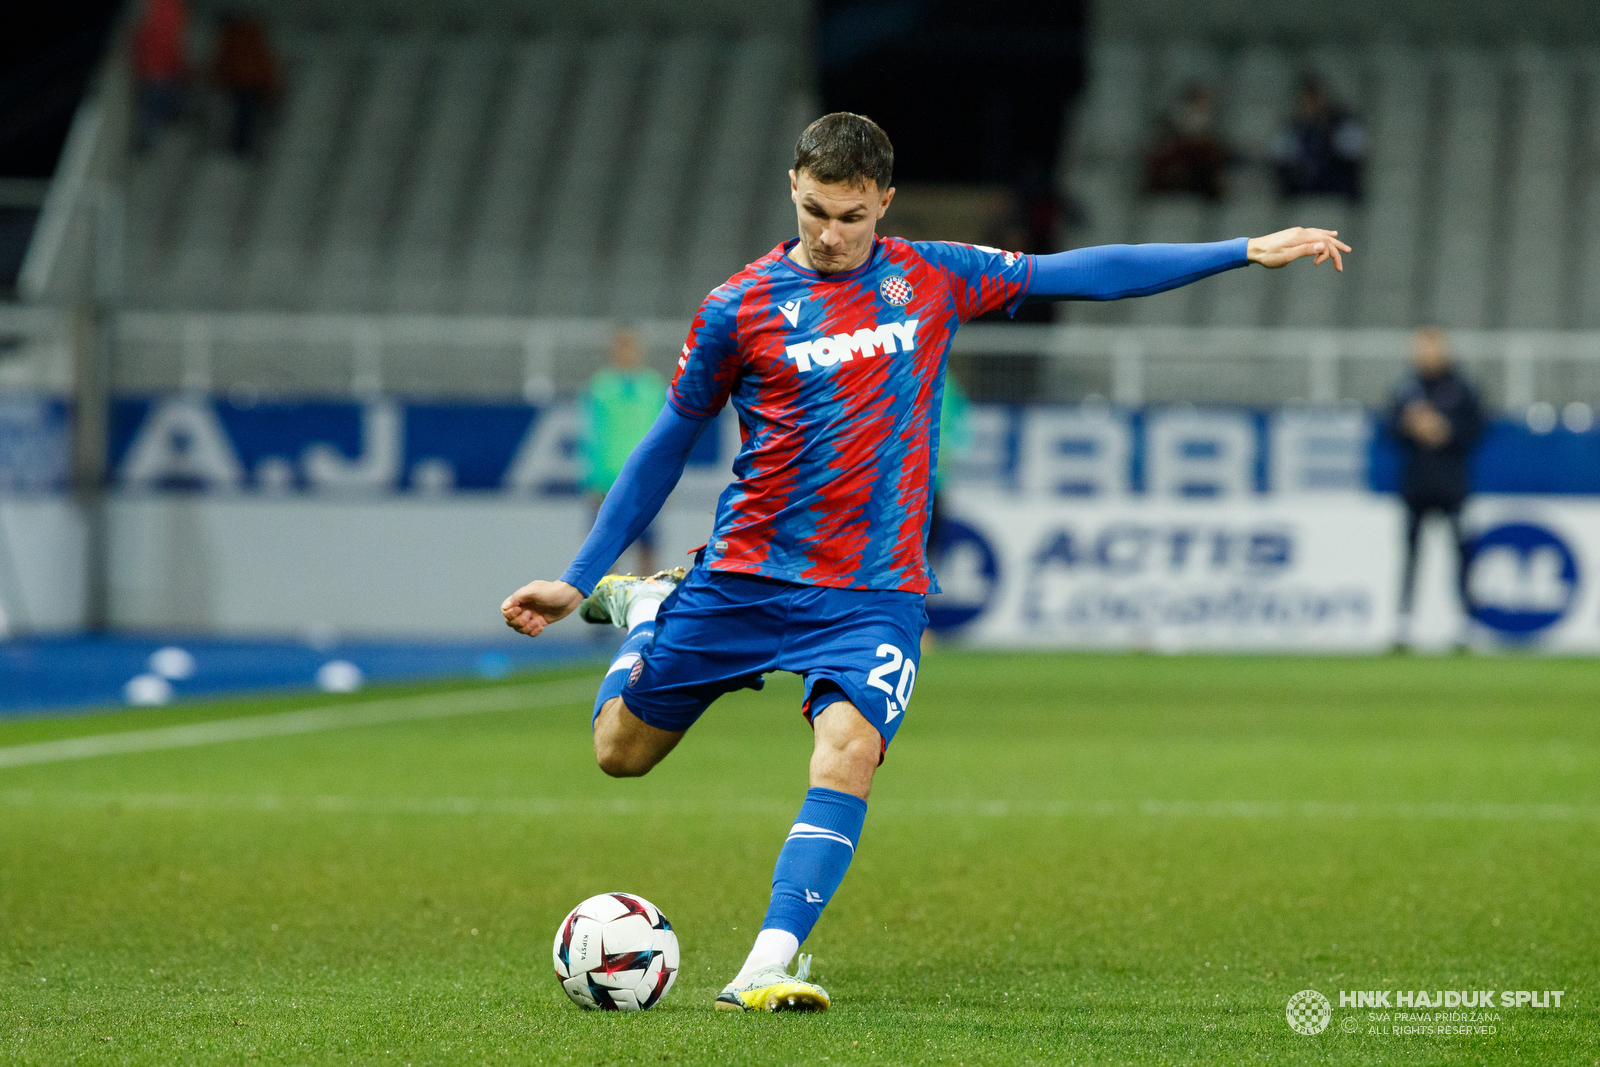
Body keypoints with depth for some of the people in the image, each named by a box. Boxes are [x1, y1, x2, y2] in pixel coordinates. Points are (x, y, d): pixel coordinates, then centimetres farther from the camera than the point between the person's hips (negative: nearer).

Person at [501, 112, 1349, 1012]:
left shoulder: (934, 279, 3)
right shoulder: (738, 309, -2)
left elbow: (1084, 273, 8)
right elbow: (669, 446, 7)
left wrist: (1245, 252, 6)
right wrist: (577, 579, 8)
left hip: (875, 591, 0)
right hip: (744, 580, 0)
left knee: (847, 753, -25)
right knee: (622, 752, 9)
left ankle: (769, 969, -30)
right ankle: (644, 607, 39)